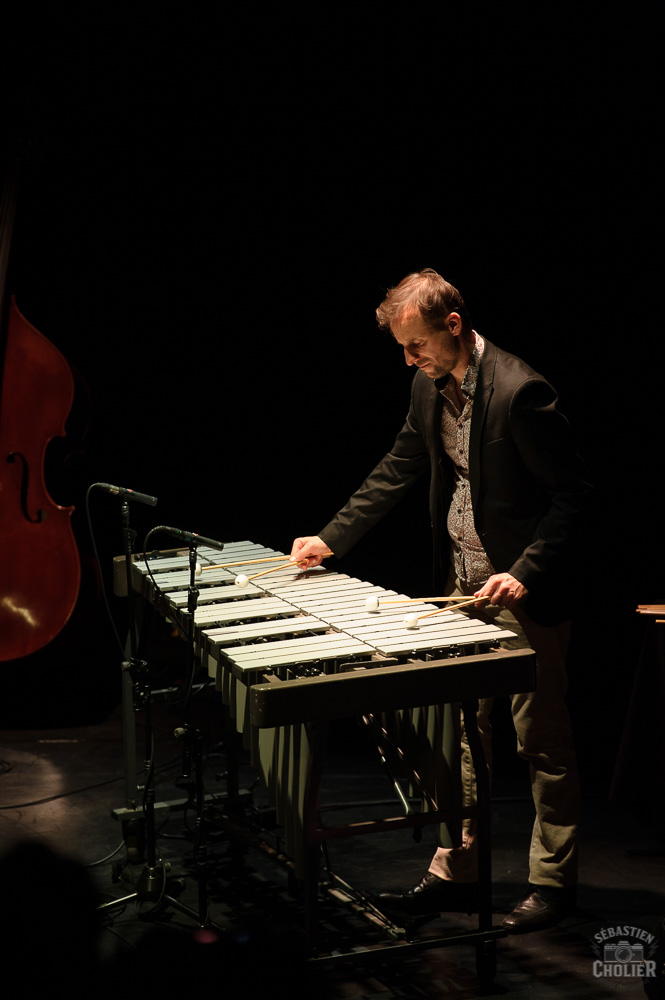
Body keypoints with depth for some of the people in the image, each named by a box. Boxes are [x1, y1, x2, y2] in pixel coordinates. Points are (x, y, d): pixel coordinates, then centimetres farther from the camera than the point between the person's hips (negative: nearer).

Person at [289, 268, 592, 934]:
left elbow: (573, 494, -18)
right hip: (462, 588, 8)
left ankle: (552, 885, 18)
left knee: (542, 742, 5)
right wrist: (332, 538, 12)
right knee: (460, 735, 14)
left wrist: (524, 573, -24)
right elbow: (399, 468, 16)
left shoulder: (520, 392, -21)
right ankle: (454, 874, 24)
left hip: (524, 595, -8)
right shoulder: (430, 387, 4)